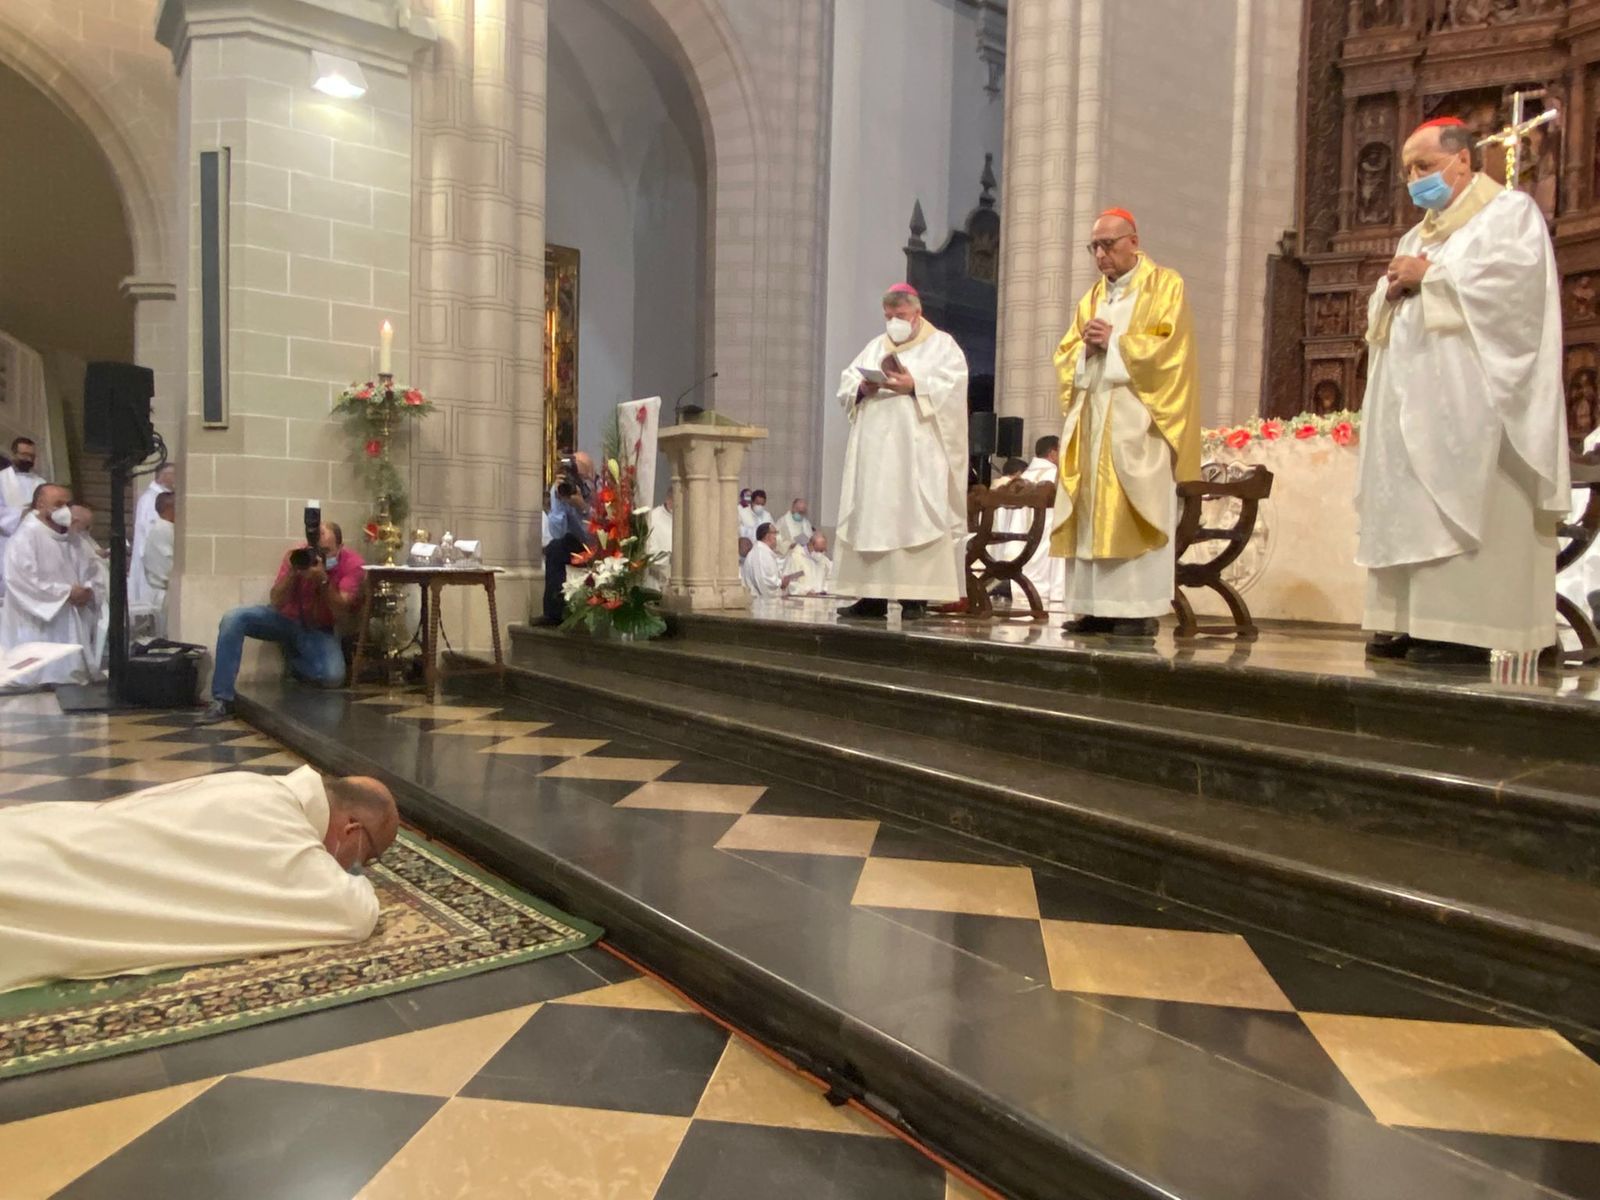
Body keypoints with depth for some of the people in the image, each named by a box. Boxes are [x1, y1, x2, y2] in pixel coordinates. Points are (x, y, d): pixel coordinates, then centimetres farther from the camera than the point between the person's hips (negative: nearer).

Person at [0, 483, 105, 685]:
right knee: (44, 678, -7)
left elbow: (96, 569, 12)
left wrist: (88, 590, -9)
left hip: (75, 627, 7)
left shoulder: (75, 539, 13)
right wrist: (66, 593, -17)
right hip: (39, 629, -7)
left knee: (73, 677, 9)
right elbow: (24, 582, -20)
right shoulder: (25, 537, -10)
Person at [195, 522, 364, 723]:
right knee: (233, 618, -25)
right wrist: (292, 573, -33)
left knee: (333, 677, -29)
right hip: (285, 618, 2)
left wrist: (323, 580, -39)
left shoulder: (352, 563, -19)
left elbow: (341, 612, -26)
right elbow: (276, 603, -17)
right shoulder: (297, 555, -16)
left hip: (318, 631, -1)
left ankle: (295, 661, 9)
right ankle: (221, 700, -22)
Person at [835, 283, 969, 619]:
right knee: (870, 517, 0)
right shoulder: (875, 346, 23)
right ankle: (873, 595, 2)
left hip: (918, 451, -5)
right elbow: (845, 383, 15)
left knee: (916, 518, -9)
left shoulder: (942, 344, 8)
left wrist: (915, 386, -18)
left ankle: (916, 596, -8)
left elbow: (953, 386, -7)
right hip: (874, 449, 5)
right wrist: (862, 388, -7)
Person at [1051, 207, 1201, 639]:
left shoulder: (1165, 285, 4)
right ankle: (1097, 607, 5)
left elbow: (1169, 348, -9)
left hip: (1137, 422, -6)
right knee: (1091, 515, 2)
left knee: (1132, 515, -10)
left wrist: (1114, 342, -9)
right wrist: (1086, 347, -4)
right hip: (1091, 420, 6)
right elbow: (1064, 356, 16)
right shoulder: (1092, 296, 21)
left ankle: (1140, 610, -8)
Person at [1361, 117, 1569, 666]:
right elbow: (1380, 310, 22)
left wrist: (1427, 277, -7)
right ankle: (1412, 622, 1)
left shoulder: (1510, 211, 5)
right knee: (1410, 511, 1)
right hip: (1413, 399, 8)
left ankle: (1464, 628, -14)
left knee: (1461, 506, -14)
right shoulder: (1417, 234, 27)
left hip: (1469, 397, -7)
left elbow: (1510, 281, -13)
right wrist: (1394, 287, 0)